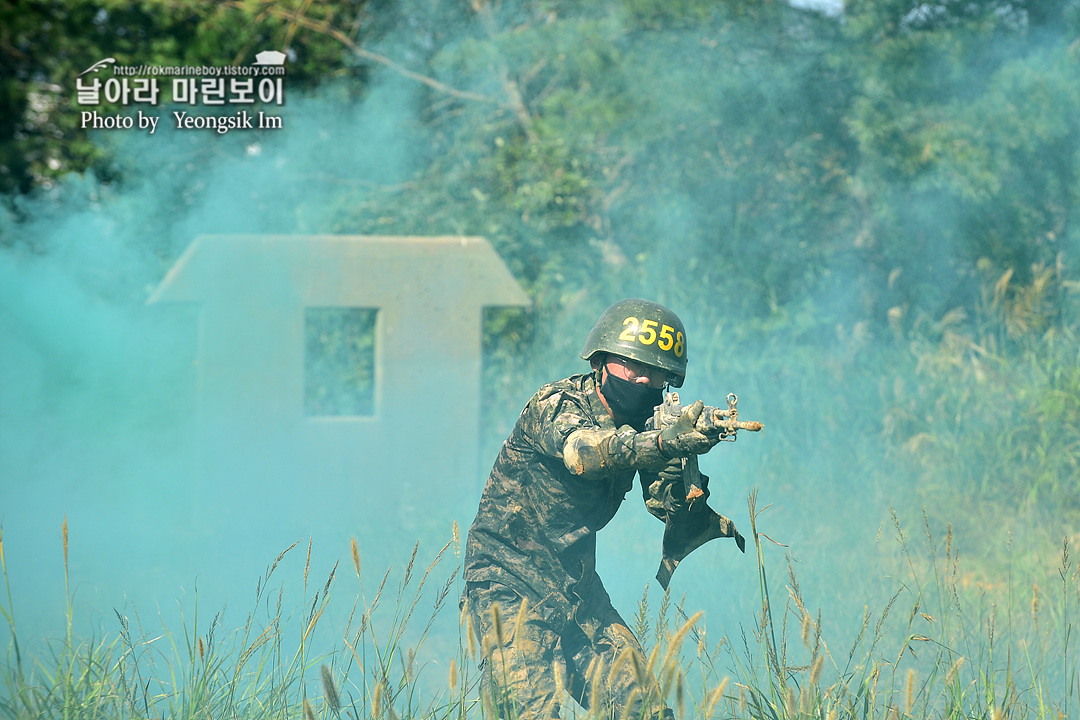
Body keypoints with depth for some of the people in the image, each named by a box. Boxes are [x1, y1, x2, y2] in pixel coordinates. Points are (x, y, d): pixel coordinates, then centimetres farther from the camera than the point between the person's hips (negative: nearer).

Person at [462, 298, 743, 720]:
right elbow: (584, 450, -39)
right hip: (511, 586, -7)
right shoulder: (555, 405, -17)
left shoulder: (643, 430, 2)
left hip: (578, 589, 7)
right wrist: (663, 443, -55)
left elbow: (667, 505, -7)